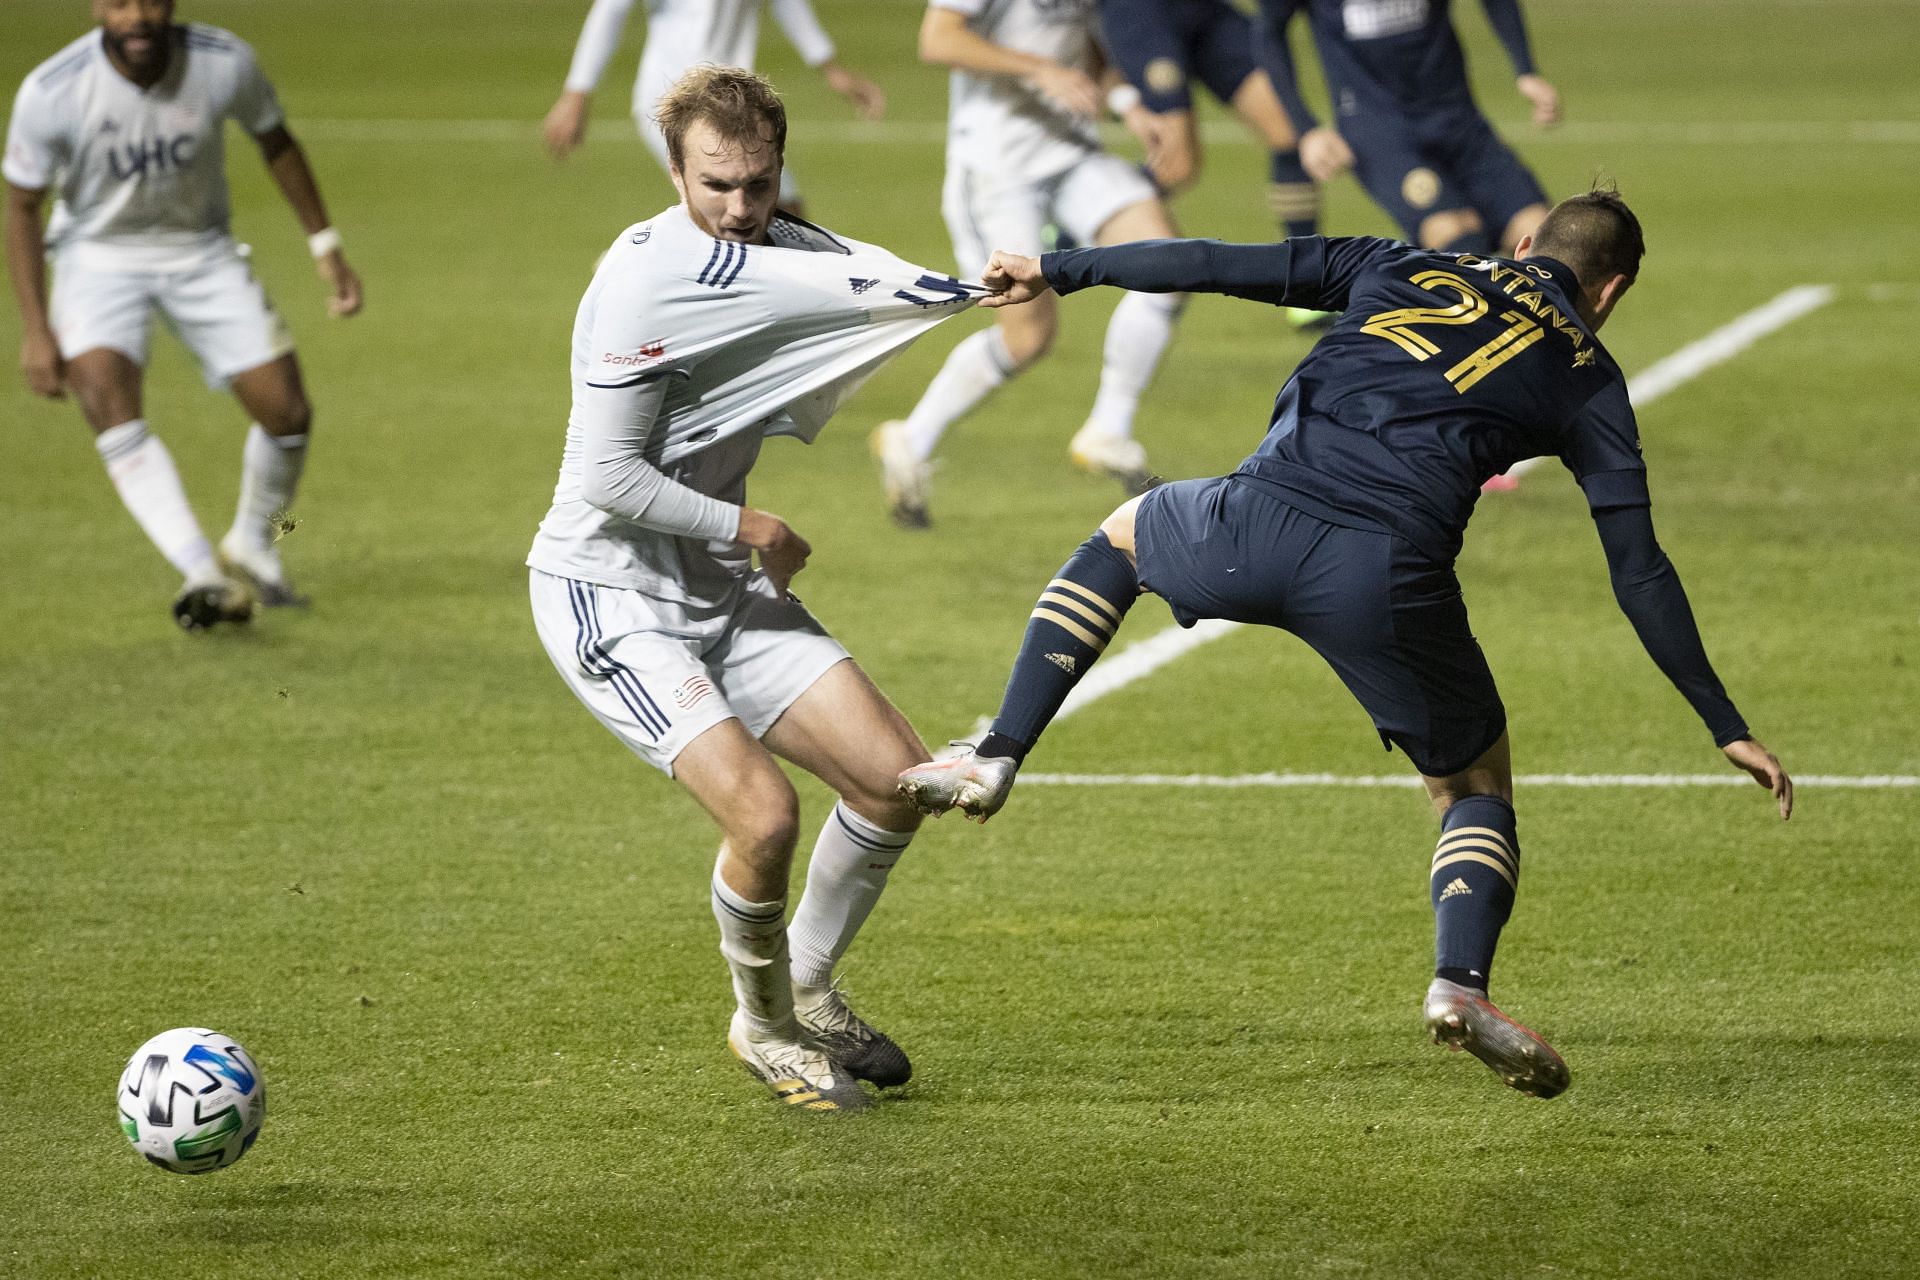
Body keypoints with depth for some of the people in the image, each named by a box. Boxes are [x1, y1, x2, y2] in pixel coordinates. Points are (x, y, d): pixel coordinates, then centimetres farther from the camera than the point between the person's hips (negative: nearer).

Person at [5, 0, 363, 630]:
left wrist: (325, 246, 4)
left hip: (201, 249, 2)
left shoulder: (225, 63, -20)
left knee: (287, 412, -5)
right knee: (105, 395, -29)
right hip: (98, 253, -2)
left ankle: (251, 549, 25)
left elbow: (275, 142, 1)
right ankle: (201, 572, -34)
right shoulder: (51, 93, -25)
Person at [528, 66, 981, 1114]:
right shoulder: (649, 278, -24)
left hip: (722, 591, 8)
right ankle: (761, 1026, 6)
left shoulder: (778, 252, 2)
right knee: (762, 811, -23)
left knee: (896, 780, 1)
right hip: (610, 596, -8)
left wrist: (986, 284, -4)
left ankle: (808, 995, 26)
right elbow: (607, 478, -23)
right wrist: (746, 528, -14)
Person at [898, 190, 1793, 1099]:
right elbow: (1638, 573, 15)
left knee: (1124, 535, 37)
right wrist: (1726, 727, 19)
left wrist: (1058, 270, 34)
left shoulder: (1402, 269, 25)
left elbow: (1221, 266, 22)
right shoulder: (1585, 373, 19)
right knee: (1478, 786, 21)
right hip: (1390, 580, -2)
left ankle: (996, 758, 26)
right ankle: (1459, 979, -7)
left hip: (1257, 525, 2)